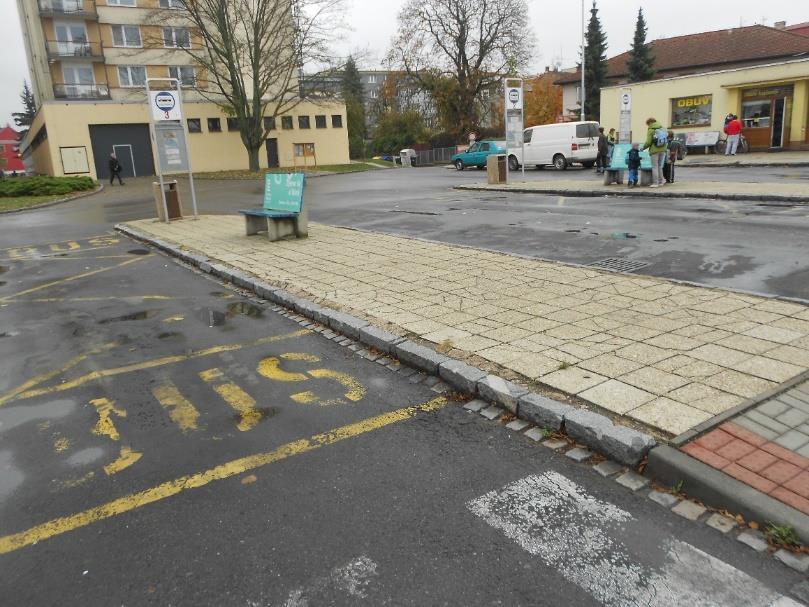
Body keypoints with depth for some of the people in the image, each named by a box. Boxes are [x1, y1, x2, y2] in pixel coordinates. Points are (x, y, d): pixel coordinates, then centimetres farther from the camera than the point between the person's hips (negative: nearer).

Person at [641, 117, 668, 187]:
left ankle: (655, 183, 1)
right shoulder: (663, 128, 7)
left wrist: (643, 148, 4)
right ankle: (660, 181, 17)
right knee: (660, 166, 17)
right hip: (663, 150, 5)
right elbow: (667, 140, 8)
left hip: (654, 150, -5)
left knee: (655, 167, 2)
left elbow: (648, 142, -12)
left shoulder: (650, 130, -9)